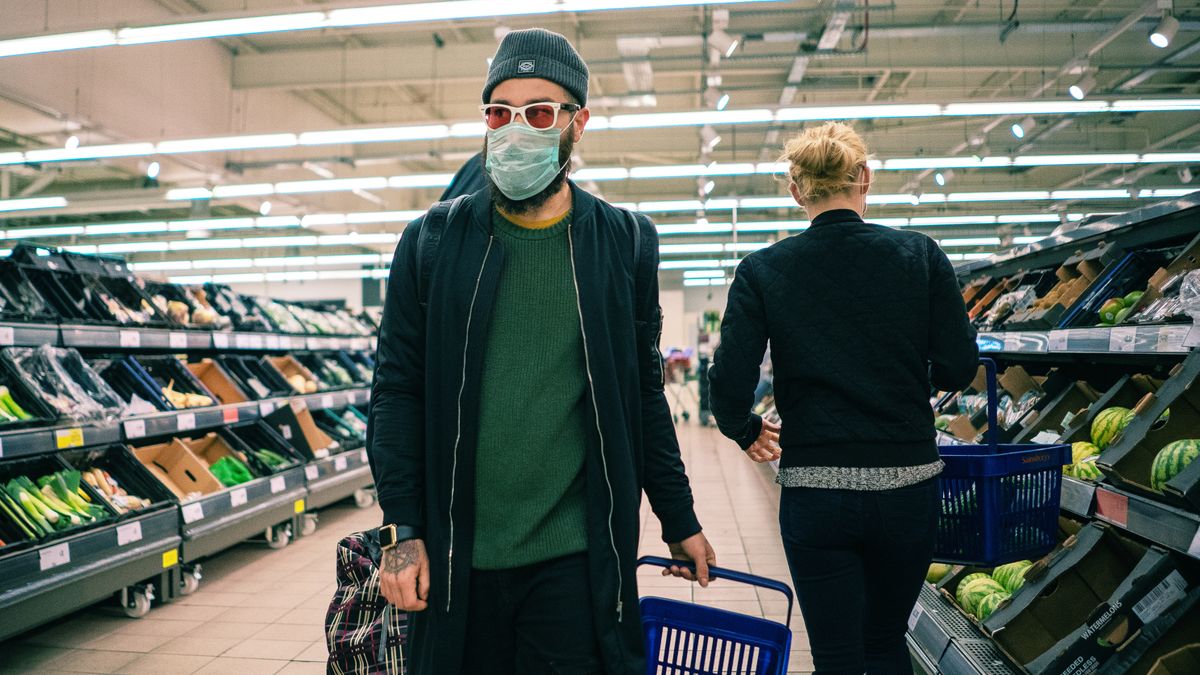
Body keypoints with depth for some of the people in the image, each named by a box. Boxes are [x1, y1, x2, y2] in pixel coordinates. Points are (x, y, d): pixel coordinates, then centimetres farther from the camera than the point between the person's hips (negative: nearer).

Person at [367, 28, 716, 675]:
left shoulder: (626, 244, 2)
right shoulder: (430, 243, 1)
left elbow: (644, 395, 8)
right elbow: (397, 390, 2)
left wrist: (679, 522, 10)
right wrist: (403, 532, -4)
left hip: (576, 560, 0)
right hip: (454, 557, 1)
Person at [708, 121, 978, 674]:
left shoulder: (762, 271, -5)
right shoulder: (919, 254, -2)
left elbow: (731, 381, -11)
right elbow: (958, 368, -2)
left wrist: (745, 432, 9)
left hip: (815, 492, -2)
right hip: (908, 484, 2)